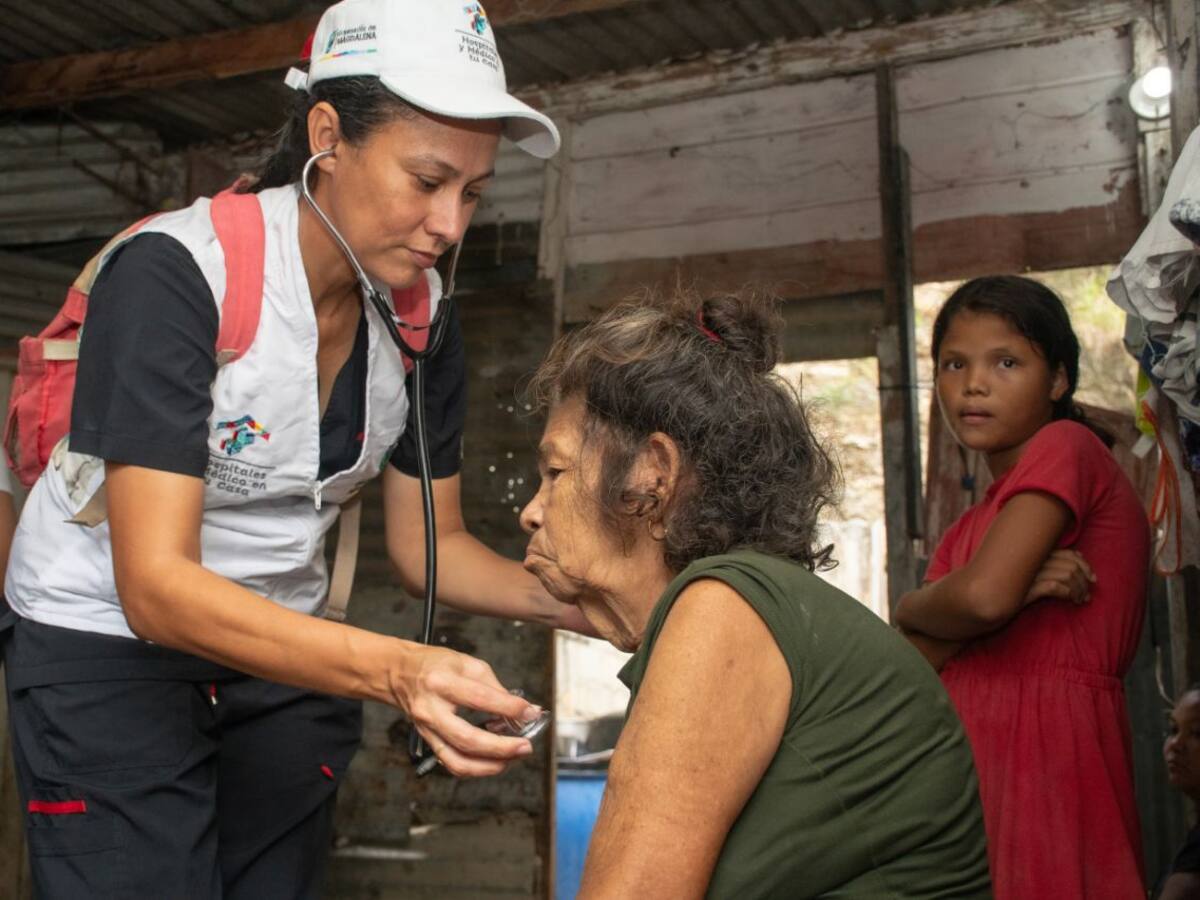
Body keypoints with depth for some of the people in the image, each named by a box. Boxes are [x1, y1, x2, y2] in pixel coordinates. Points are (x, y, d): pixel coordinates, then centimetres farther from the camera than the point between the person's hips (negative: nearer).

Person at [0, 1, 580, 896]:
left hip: (284, 649, 5)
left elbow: (428, 544, 0)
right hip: (109, 646, -5)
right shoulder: (173, 275, -26)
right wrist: (395, 671, -44)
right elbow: (155, 584, -31)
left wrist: (583, 602, -19)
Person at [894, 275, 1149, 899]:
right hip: (974, 758, 7)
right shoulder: (969, 527, 18)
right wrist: (1017, 589, -12)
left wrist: (910, 606, 2)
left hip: (1047, 749, -7)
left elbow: (982, 596, -20)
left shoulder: (1066, 447, -5)